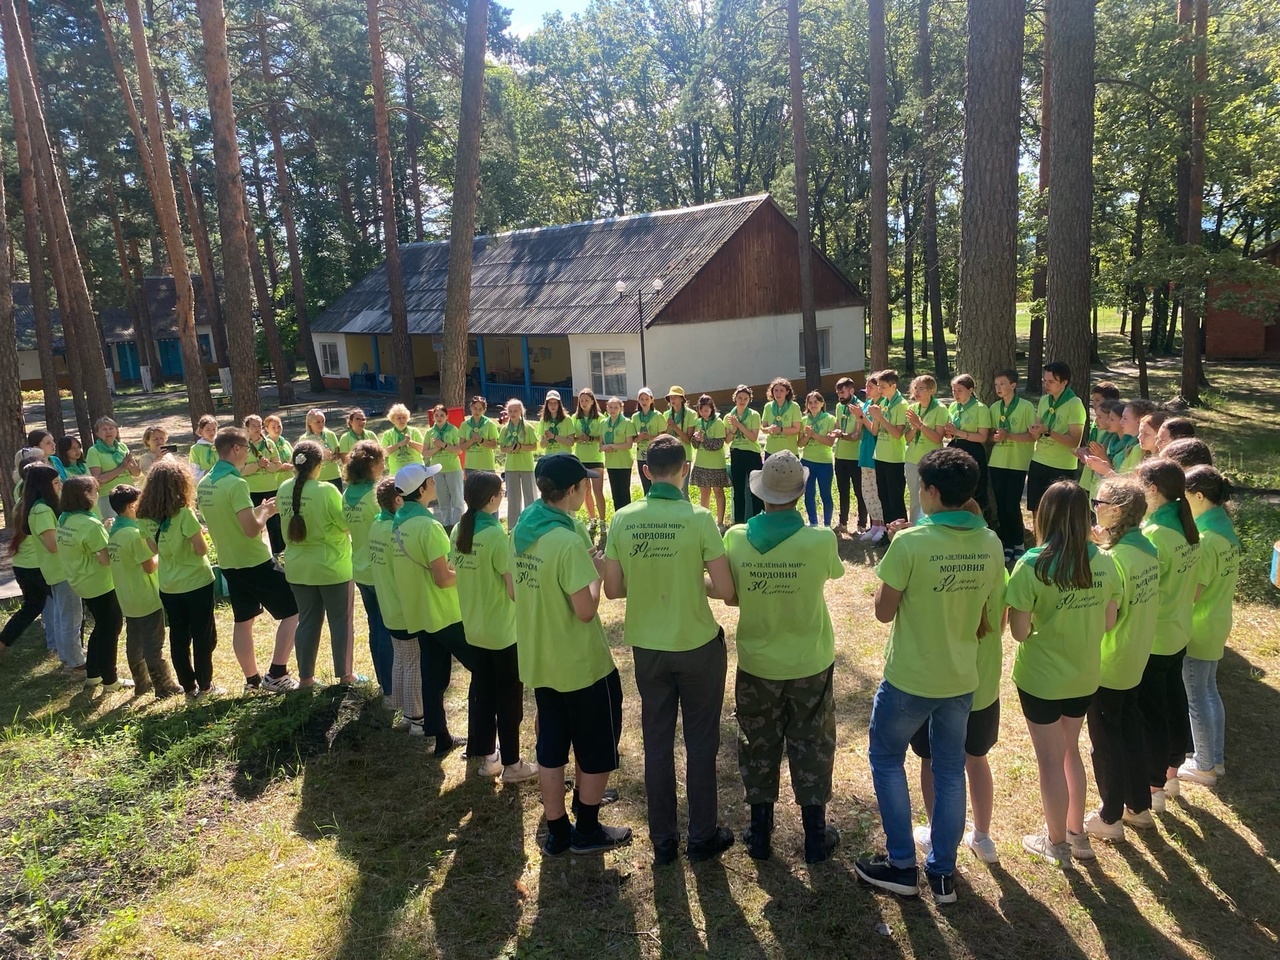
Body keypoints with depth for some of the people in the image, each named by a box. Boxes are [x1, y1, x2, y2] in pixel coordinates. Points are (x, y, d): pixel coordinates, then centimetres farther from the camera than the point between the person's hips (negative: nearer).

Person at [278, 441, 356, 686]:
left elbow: (286, 521, 10)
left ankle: (305, 675, 22)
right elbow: (346, 523, -14)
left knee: (307, 621, 16)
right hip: (331, 567, -5)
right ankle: (344, 673, 19)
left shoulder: (284, 490, -3)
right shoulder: (326, 490, -21)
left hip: (297, 567, 5)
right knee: (340, 621, 10)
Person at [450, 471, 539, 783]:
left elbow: (461, 574, 9)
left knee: (481, 693, 18)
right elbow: (514, 590, -21)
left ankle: (487, 756, 31)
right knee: (508, 698, 8)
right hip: (503, 631, -7)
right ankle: (511, 764, 19)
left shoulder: (458, 532, -1)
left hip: (473, 628, 7)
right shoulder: (496, 536, -23)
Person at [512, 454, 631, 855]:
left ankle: (557, 833, 28)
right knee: (597, 748, 13)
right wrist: (597, 573, -9)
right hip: (581, 663, -7)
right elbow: (586, 610, -24)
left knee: (550, 747, 17)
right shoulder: (569, 540, -26)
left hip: (538, 660, 7)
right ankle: (588, 830, 26)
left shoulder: (521, 529, 0)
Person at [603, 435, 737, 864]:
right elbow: (725, 590, -17)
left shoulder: (622, 520, -8)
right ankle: (702, 836, 27)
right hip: (698, 645, -3)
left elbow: (612, 590, -2)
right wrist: (695, 584, 4)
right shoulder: (699, 518, -17)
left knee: (657, 743, 16)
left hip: (647, 647, 3)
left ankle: (663, 841, 27)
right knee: (701, 743, 14)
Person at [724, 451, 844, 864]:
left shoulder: (736, 538, -17)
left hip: (757, 663, 1)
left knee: (758, 746, 19)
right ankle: (816, 836, 30)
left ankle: (760, 833, 31)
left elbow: (730, 594, -4)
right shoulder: (821, 539, -22)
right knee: (811, 747, 17)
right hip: (809, 663, -1)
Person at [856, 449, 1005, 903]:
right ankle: (942, 873, 26)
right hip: (964, 677, 5)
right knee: (950, 770, 16)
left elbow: (884, 611, -13)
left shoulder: (911, 541, -21)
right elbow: (992, 617, 6)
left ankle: (901, 865, 19)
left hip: (910, 677, -5)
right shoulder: (989, 543, -4)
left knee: (886, 758, 15)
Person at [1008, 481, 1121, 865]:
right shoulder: (1104, 561, -8)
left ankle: (1057, 842, 30)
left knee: (1050, 760, 13)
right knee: (1070, 751, 26)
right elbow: (1108, 622, 1)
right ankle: (1077, 834, 39)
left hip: (1042, 677, -5)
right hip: (1084, 675, 5)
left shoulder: (1032, 565, -23)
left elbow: (1020, 631, -19)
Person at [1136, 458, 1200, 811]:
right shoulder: (1188, 528, 0)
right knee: (1174, 700, 22)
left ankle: (1153, 789, 20)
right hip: (1179, 633, 8)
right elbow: (1191, 585, 9)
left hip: (1152, 640, -8)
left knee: (1151, 712, 6)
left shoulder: (1153, 535, -26)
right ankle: (1171, 774, 39)